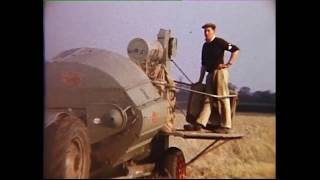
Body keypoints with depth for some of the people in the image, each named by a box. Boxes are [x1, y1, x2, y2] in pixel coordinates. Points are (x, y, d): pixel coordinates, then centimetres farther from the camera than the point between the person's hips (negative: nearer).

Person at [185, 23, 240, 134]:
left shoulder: (219, 42, -4)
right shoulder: (205, 46, 19)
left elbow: (236, 50, -10)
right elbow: (204, 64, 23)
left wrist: (228, 64, -12)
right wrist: (200, 80, 21)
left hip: (220, 72, -8)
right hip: (210, 74, 8)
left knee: (222, 99, -6)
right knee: (208, 99, 2)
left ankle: (226, 126, -4)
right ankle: (200, 124, -2)